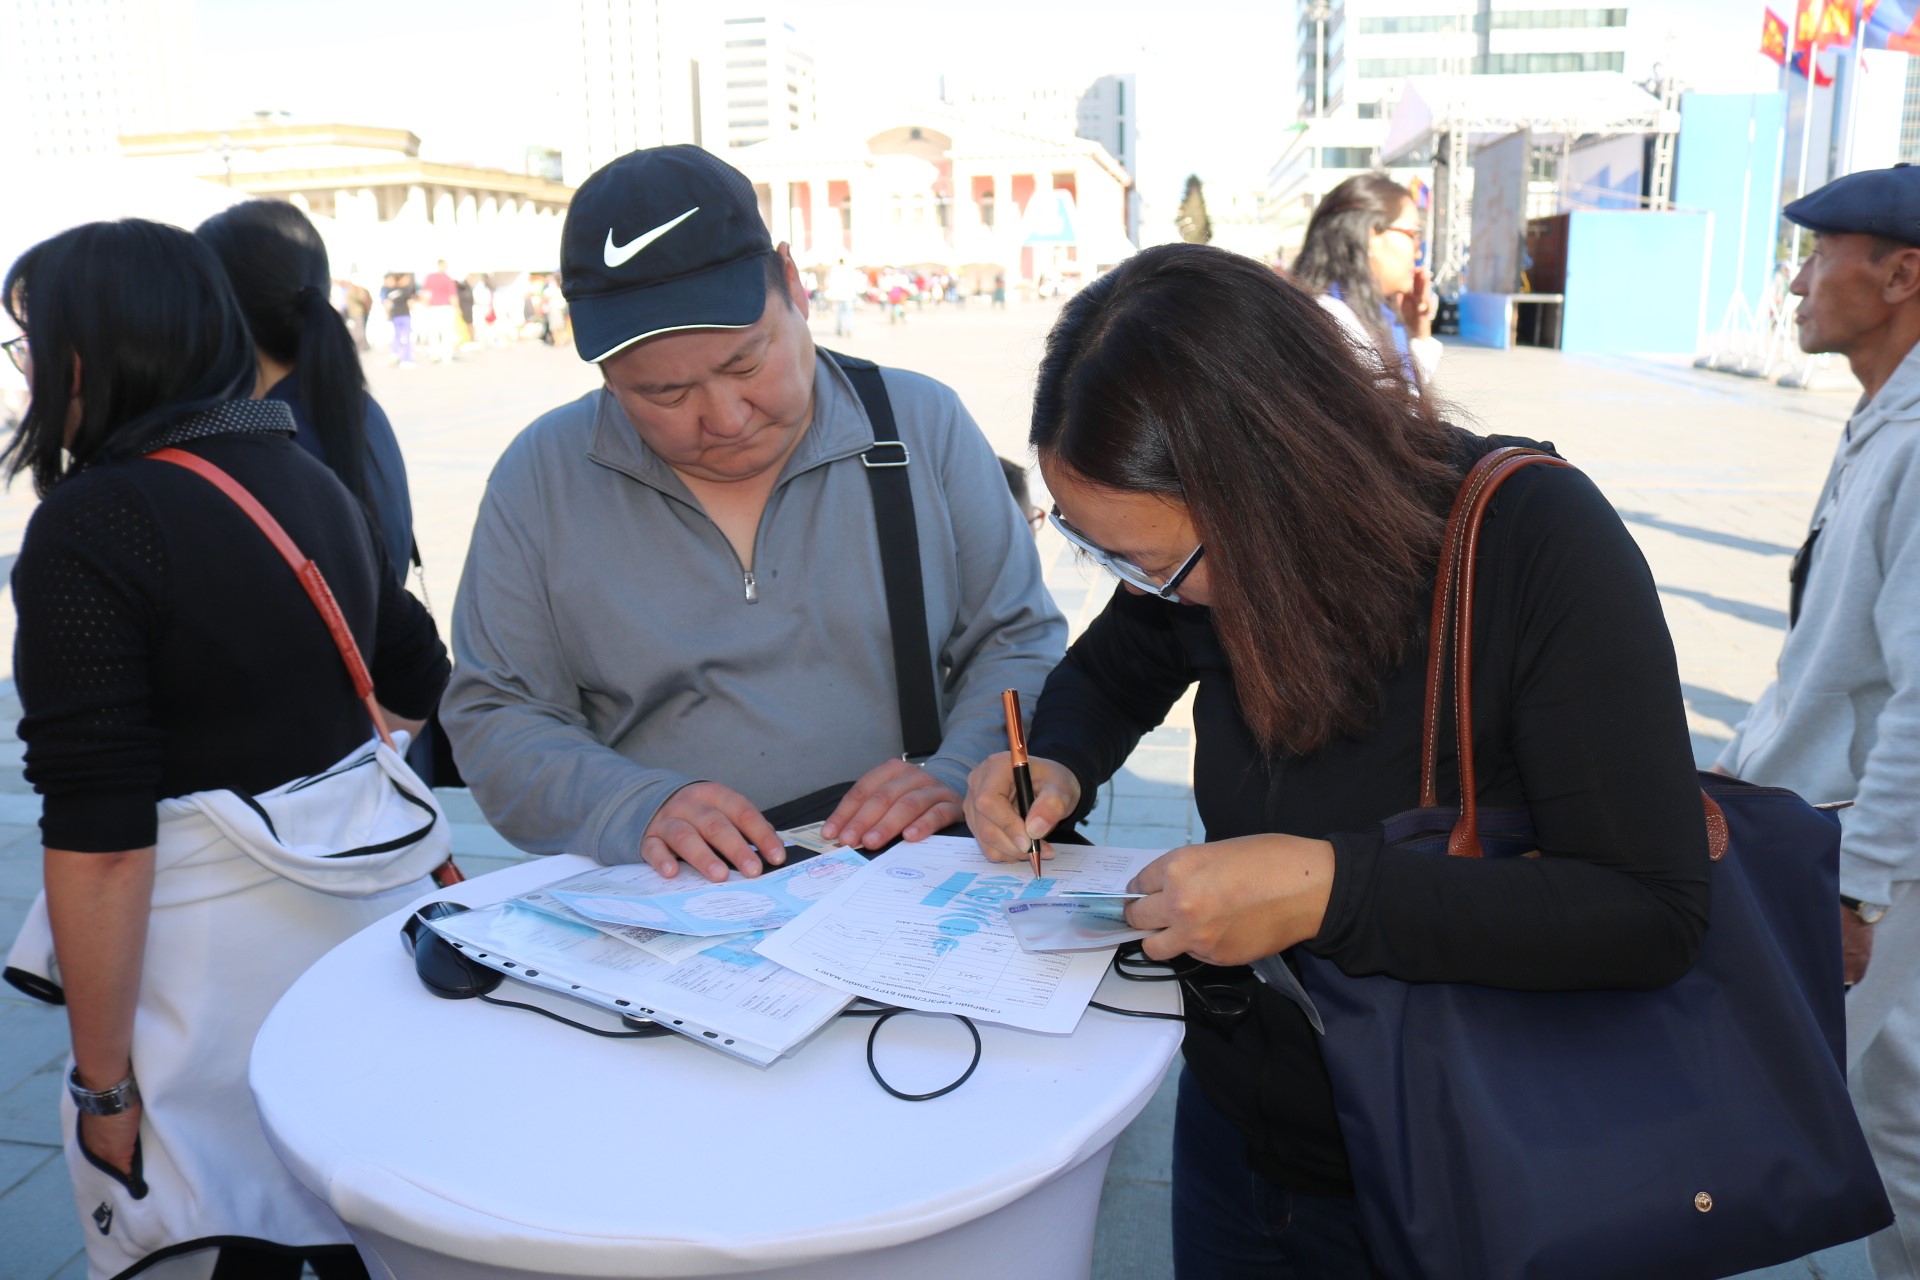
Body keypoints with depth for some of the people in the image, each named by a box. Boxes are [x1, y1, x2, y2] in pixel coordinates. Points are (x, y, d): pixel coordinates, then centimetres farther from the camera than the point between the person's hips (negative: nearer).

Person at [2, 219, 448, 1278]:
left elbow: (100, 837, -19)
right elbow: (418, 684, 18)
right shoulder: (314, 482, 6)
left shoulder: (89, 526, -16)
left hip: (214, 965, -7)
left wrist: (103, 1085, -12)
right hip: (364, 905, 7)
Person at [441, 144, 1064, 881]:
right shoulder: (538, 480, 2)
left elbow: (1020, 641, 6)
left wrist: (956, 774, -13)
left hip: (917, 874, 0)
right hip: (663, 910, 1)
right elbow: (493, 718, 2)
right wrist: (637, 807, -16)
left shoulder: (924, 426, 3)